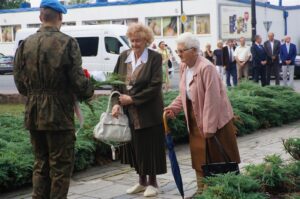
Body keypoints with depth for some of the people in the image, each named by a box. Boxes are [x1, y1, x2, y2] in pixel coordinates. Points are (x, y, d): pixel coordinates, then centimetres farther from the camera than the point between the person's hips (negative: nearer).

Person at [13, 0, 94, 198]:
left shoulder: (26, 44, 3)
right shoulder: (67, 42, -10)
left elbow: (20, 81, 4)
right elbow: (77, 79, -14)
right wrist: (89, 92, 5)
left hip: (34, 115, 5)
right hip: (59, 114, -5)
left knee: (41, 164, 17)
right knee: (61, 165, 4)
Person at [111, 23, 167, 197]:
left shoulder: (155, 57, -9)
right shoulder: (124, 56, 5)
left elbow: (155, 86, -15)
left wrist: (132, 99, -16)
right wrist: (117, 103, -10)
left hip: (149, 112, -4)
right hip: (129, 112, 5)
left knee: (150, 146, 4)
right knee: (135, 147, 12)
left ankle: (152, 182, 20)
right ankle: (142, 180, 28)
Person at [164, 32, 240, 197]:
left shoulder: (206, 68, -24)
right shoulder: (184, 66, 3)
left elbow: (212, 99, -25)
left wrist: (209, 127, -24)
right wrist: (173, 108, -3)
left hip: (215, 118, -7)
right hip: (196, 119, 8)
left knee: (220, 159, 4)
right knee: (199, 157, 10)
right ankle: (202, 190, 20)